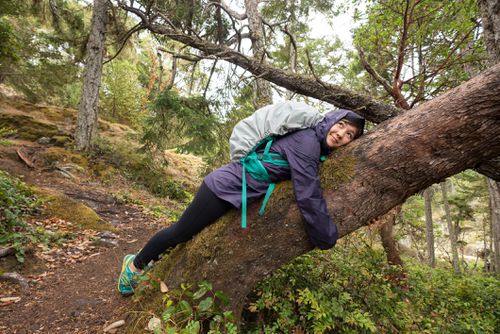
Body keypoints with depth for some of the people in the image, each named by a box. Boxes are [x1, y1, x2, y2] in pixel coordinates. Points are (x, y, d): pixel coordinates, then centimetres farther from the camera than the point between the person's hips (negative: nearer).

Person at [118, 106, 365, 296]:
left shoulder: (315, 144, 6)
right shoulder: (306, 141, -24)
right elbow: (309, 197, -25)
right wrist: (328, 239, -11)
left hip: (234, 193, 9)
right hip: (225, 187, -9)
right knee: (180, 231, 10)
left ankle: (150, 260, 47)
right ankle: (135, 264, 34)